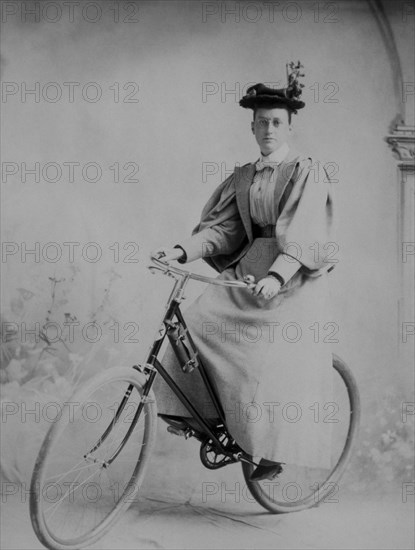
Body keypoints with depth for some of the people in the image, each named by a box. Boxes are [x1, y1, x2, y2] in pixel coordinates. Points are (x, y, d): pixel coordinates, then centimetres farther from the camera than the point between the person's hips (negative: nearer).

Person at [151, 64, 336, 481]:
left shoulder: (306, 172, -6)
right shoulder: (243, 177, 12)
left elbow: (302, 235, -20)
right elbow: (221, 227, 5)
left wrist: (276, 276, -36)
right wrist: (181, 251, -13)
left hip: (291, 277, -6)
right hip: (249, 269, 6)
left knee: (273, 363, -11)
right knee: (195, 325, -11)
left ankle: (274, 450, 6)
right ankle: (200, 410, 5)